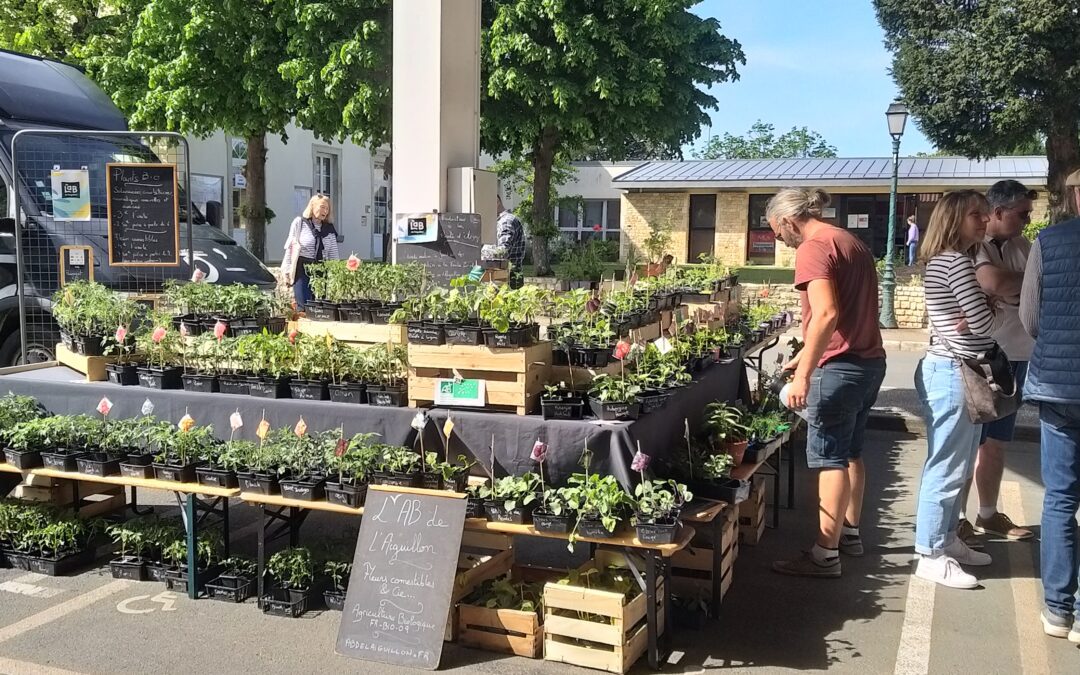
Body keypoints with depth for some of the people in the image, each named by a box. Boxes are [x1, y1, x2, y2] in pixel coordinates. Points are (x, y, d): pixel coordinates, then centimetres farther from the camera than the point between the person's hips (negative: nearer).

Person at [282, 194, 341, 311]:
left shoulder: (329, 228, 13)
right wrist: (287, 271, -2)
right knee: (303, 306, -10)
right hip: (302, 269, -4)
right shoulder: (299, 222, 3)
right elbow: (290, 247, 2)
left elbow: (334, 253, 14)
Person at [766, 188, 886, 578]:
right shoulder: (851, 242, 16)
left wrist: (804, 374, -27)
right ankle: (850, 533, 31)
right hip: (870, 360, 10)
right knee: (851, 452, 20)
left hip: (841, 367, -10)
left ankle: (825, 554, 4)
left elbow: (826, 314, -27)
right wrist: (807, 357, 24)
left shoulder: (814, 248, -14)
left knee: (830, 458, -3)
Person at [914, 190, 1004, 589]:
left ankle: (947, 538, 30)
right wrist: (1000, 312, 4)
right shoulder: (956, 262, -16)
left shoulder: (952, 261, 16)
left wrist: (981, 316, -9)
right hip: (952, 374, -10)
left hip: (961, 372, 10)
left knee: (958, 467, 18)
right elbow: (987, 321, -17)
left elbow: (977, 319, 13)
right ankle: (930, 556, 4)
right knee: (946, 468, -4)